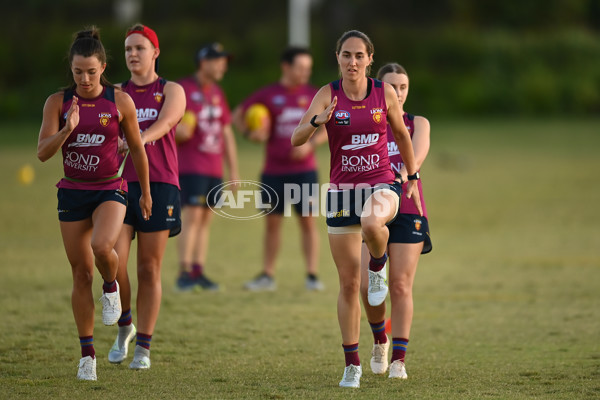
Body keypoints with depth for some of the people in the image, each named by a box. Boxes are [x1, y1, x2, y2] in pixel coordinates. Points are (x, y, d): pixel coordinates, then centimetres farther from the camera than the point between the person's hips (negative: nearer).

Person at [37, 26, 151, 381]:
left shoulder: (120, 101, -6)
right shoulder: (58, 102, -3)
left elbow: (137, 149, 5)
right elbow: (43, 152, -9)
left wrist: (146, 193, 12)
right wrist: (67, 129, -26)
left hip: (110, 190, -2)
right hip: (72, 192, 2)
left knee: (102, 247, -31)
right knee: (81, 274, 4)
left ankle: (111, 287, 5)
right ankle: (88, 354, 14)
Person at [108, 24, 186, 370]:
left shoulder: (171, 91, 4)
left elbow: (164, 123, -15)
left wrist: (139, 139, -35)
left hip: (159, 183, -2)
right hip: (120, 183, 2)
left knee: (149, 269, 0)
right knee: (113, 261, -13)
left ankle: (143, 347, 8)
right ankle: (125, 326, 11)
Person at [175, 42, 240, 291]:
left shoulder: (217, 93, 16)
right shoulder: (183, 90, -6)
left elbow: (227, 134, 21)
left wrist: (233, 170, 19)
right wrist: (179, 131, -28)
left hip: (214, 168, 7)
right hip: (190, 166, -7)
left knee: (206, 219, 5)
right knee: (193, 217, -13)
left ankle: (198, 272, 7)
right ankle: (185, 273, -13)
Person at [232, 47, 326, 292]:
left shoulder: (313, 95, 1)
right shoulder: (267, 95, 0)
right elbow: (237, 116, 9)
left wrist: (311, 144, -10)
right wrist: (250, 133, -9)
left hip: (304, 170, -1)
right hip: (274, 171, 1)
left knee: (308, 221, -4)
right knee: (272, 222, 5)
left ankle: (312, 276, 1)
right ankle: (267, 276, 13)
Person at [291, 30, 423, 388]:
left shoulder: (385, 93, -2)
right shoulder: (328, 95, -5)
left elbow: (402, 134, 14)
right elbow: (297, 140, -15)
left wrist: (413, 177, 16)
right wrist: (316, 121, -33)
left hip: (381, 186, -1)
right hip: (342, 189, 1)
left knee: (371, 222, -39)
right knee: (349, 284, 2)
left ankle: (379, 258, -2)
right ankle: (353, 364, 13)